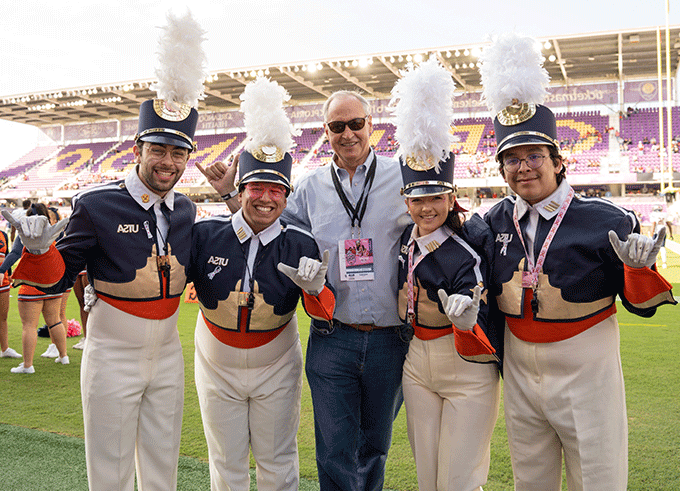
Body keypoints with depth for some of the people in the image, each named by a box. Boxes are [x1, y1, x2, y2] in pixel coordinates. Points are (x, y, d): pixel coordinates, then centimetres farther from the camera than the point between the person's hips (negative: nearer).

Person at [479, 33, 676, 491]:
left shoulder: (604, 219, -12)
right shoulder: (496, 220, -2)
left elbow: (643, 304, -8)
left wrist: (639, 266, -26)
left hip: (585, 372, -3)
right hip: (519, 371, 4)